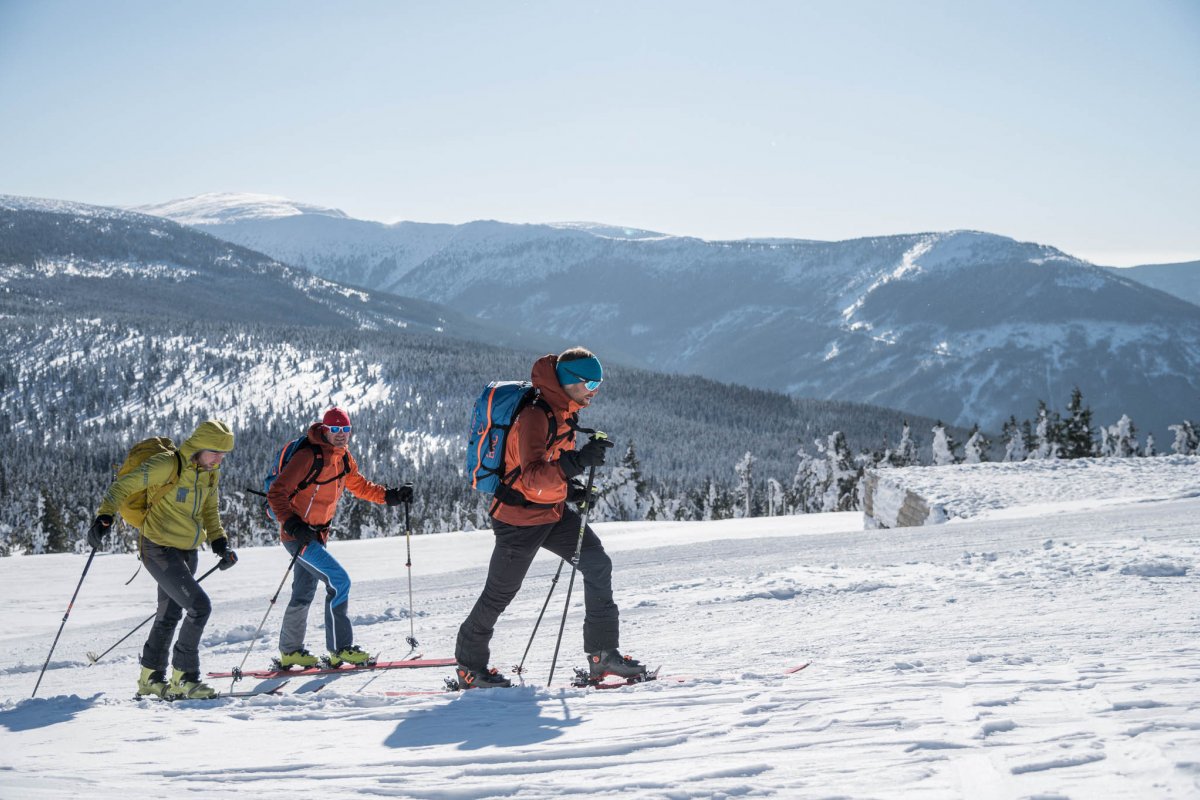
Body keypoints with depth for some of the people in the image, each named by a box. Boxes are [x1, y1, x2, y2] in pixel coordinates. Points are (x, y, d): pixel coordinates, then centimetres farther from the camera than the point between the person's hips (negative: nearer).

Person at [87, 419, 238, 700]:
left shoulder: (210, 473, 4)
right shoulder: (168, 466, -20)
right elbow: (124, 485, -19)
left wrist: (219, 542, 4)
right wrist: (104, 517, -31)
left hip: (187, 551, 8)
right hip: (160, 549, -8)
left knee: (170, 614, 17)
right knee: (200, 606, -16)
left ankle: (151, 678, 32)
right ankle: (183, 679, -5)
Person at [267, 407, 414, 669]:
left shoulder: (344, 458, 7)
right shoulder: (309, 456, -19)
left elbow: (360, 486, 22)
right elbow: (276, 492, -20)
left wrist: (391, 495, 9)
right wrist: (293, 525, -30)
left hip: (318, 534, 9)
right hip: (298, 535, -9)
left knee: (304, 593, 17)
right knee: (339, 581, -15)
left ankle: (290, 650, 31)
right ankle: (340, 648, -10)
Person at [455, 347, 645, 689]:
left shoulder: (563, 411, 4)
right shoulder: (534, 415, -25)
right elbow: (533, 478, -36)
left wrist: (571, 489, 4)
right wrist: (578, 462, -47)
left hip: (552, 511, 8)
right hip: (520, 517, -8)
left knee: (598, 565, -2)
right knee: (499, 594, 5)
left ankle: (603, 654, 4)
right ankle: (469, 667, 23)